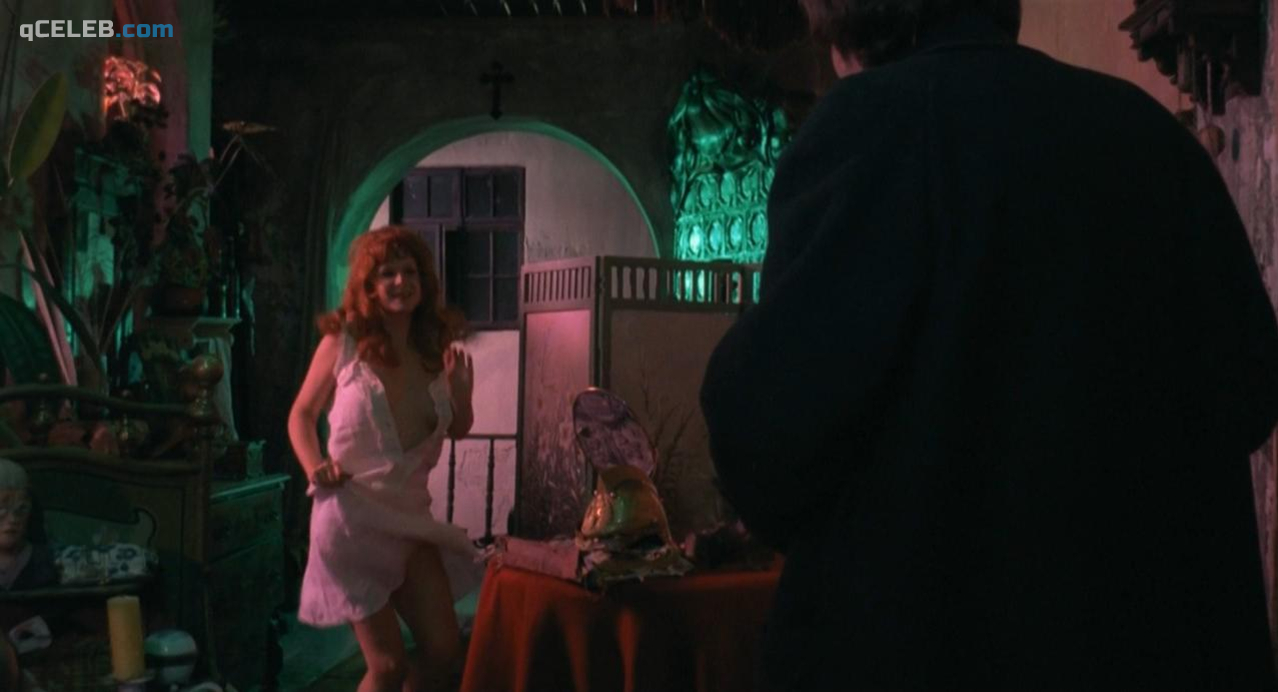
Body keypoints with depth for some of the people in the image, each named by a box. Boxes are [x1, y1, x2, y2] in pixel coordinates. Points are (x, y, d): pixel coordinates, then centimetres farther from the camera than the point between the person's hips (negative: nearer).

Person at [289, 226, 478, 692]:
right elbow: (302, 414, 2)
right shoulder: (342, 343, -8)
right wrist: (314, 467, -16)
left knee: (443, 654, 7)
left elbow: (458, 431, 13)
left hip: (410, 517, 4)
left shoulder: (435, 347, 3)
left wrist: (461, 392, -7)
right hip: (352, 517, -4)